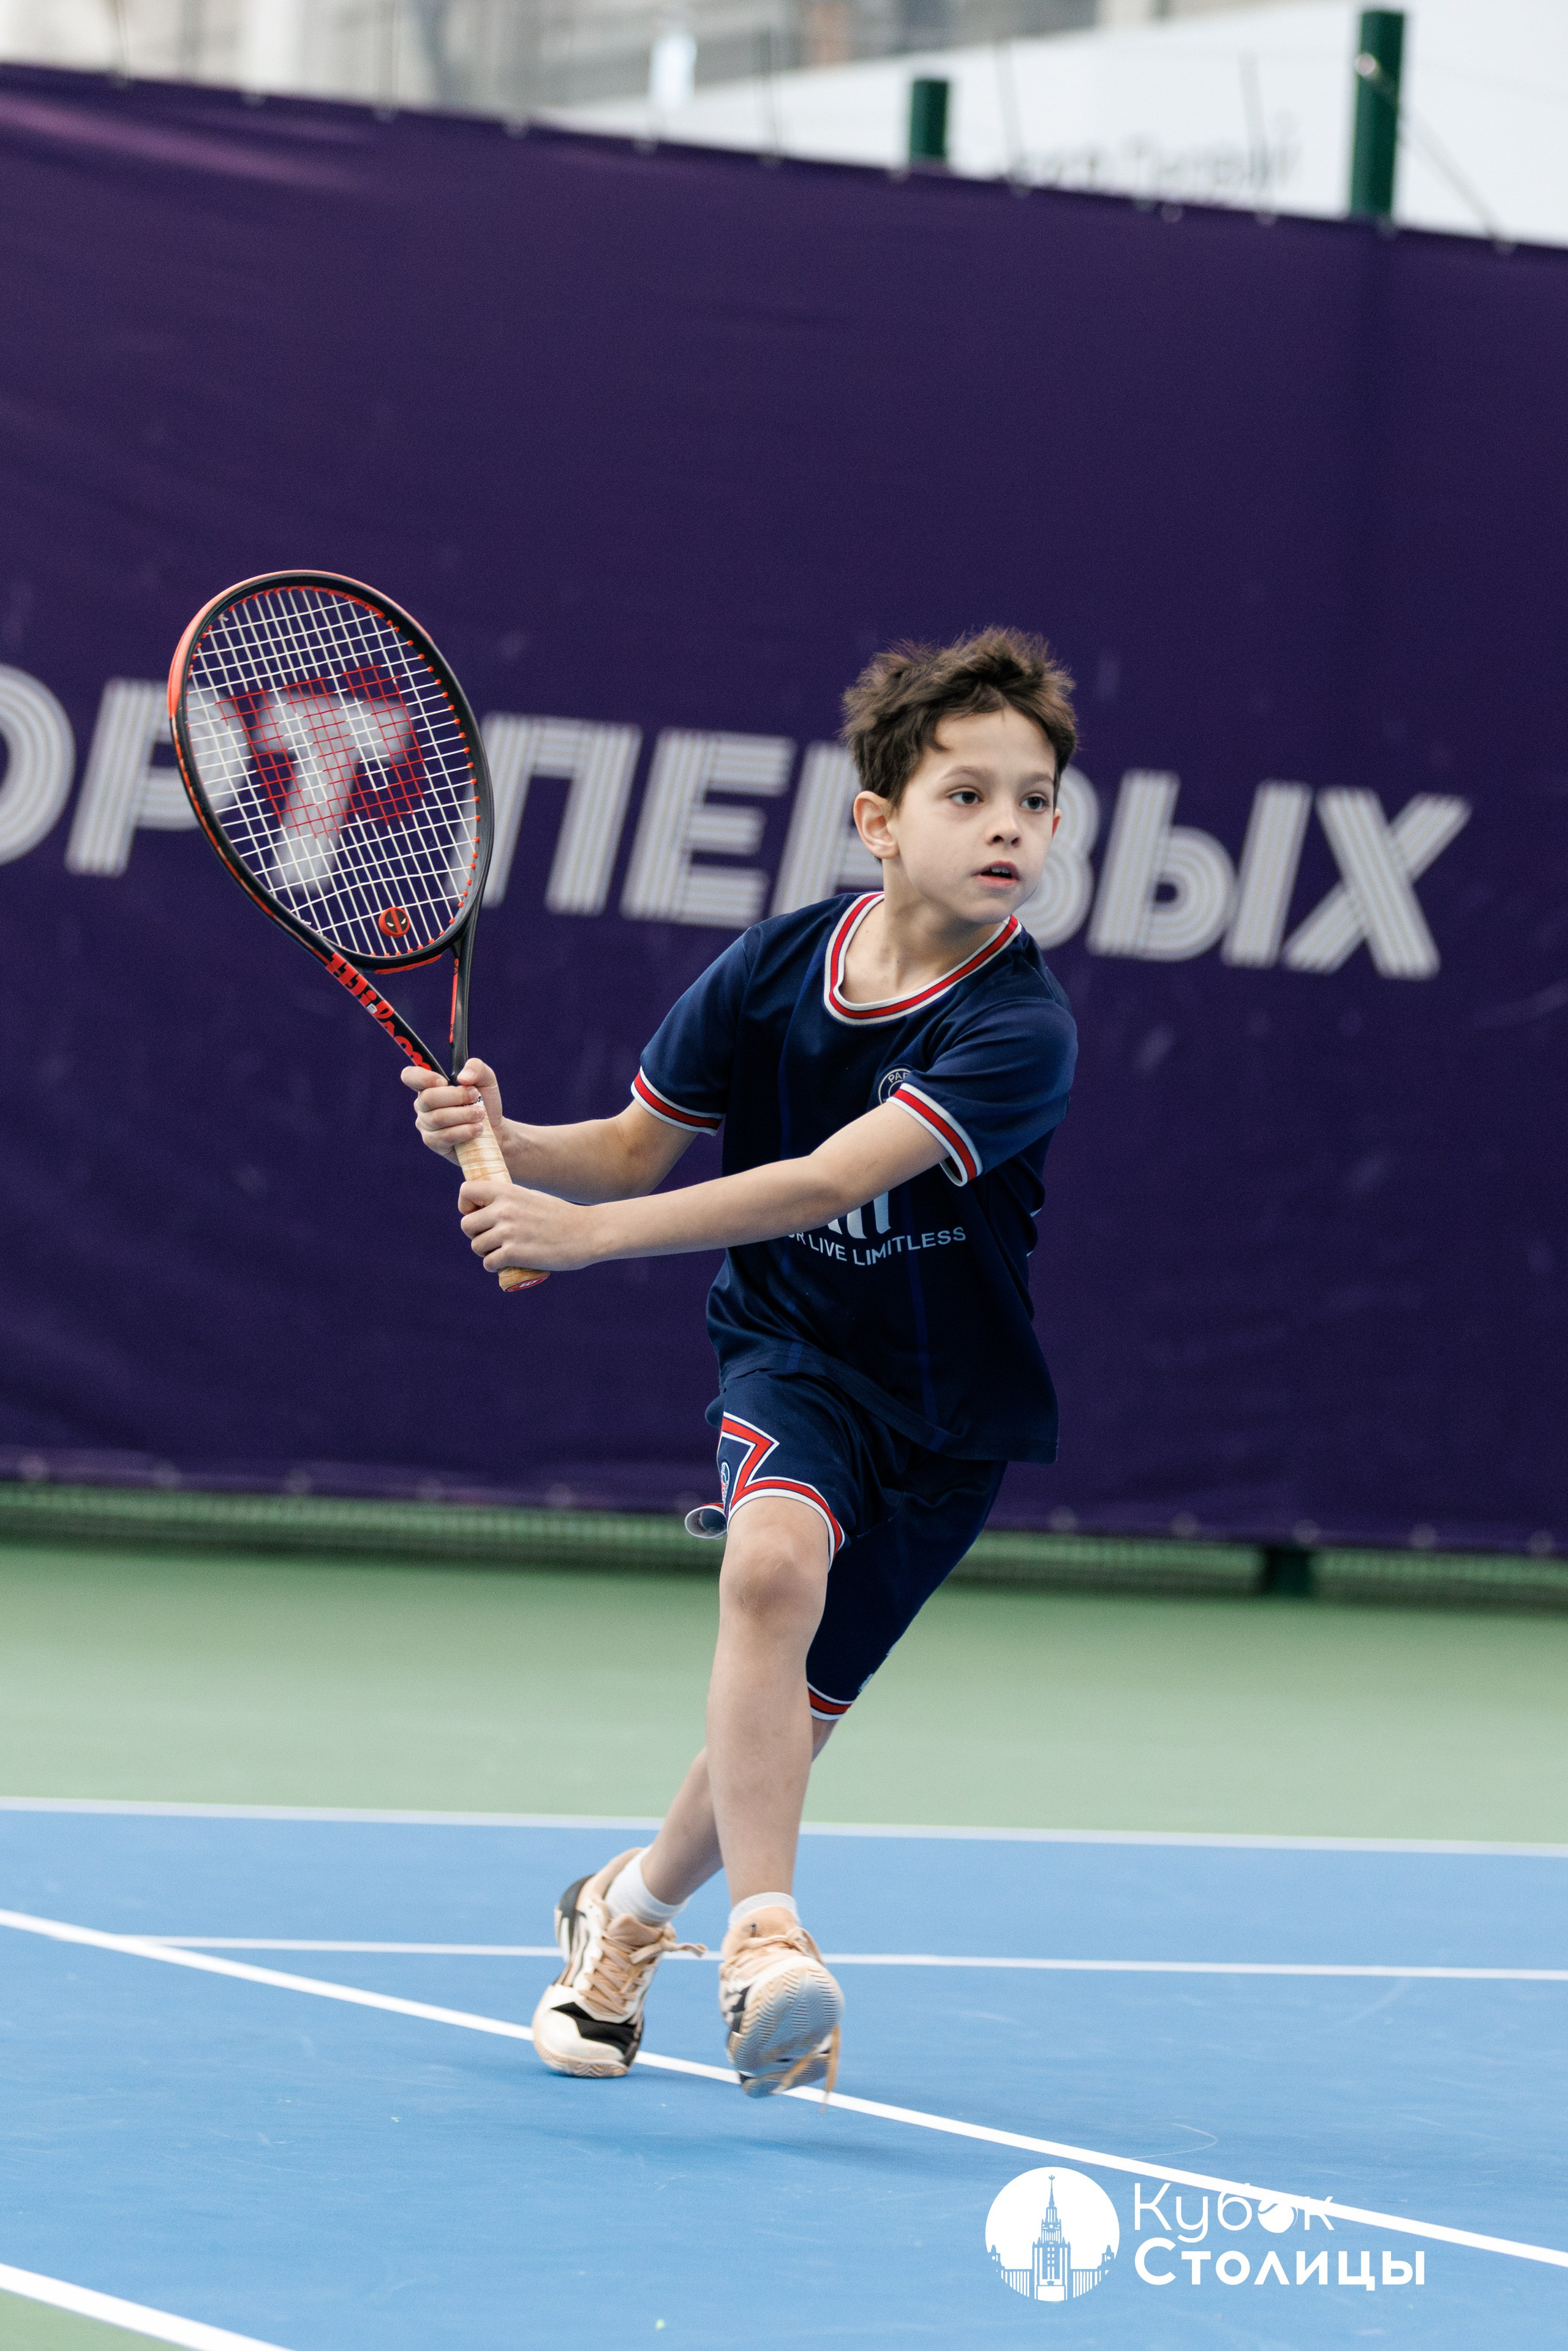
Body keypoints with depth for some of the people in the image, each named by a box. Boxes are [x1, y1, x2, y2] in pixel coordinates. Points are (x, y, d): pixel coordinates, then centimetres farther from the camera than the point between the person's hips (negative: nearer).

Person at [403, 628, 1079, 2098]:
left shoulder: (1019, 1033, -23)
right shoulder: (770, 970, -9)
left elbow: (829, 1179, -33)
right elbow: (635, 1148, 4)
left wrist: (588, 1232, -37)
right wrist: (505, 1139, -17)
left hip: (949, 1402, -1)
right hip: (790, 1350, 1)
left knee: (789, 1705, 5)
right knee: (774, 1564, -31)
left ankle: (627, 1912, 35)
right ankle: (763, 1935, -32)